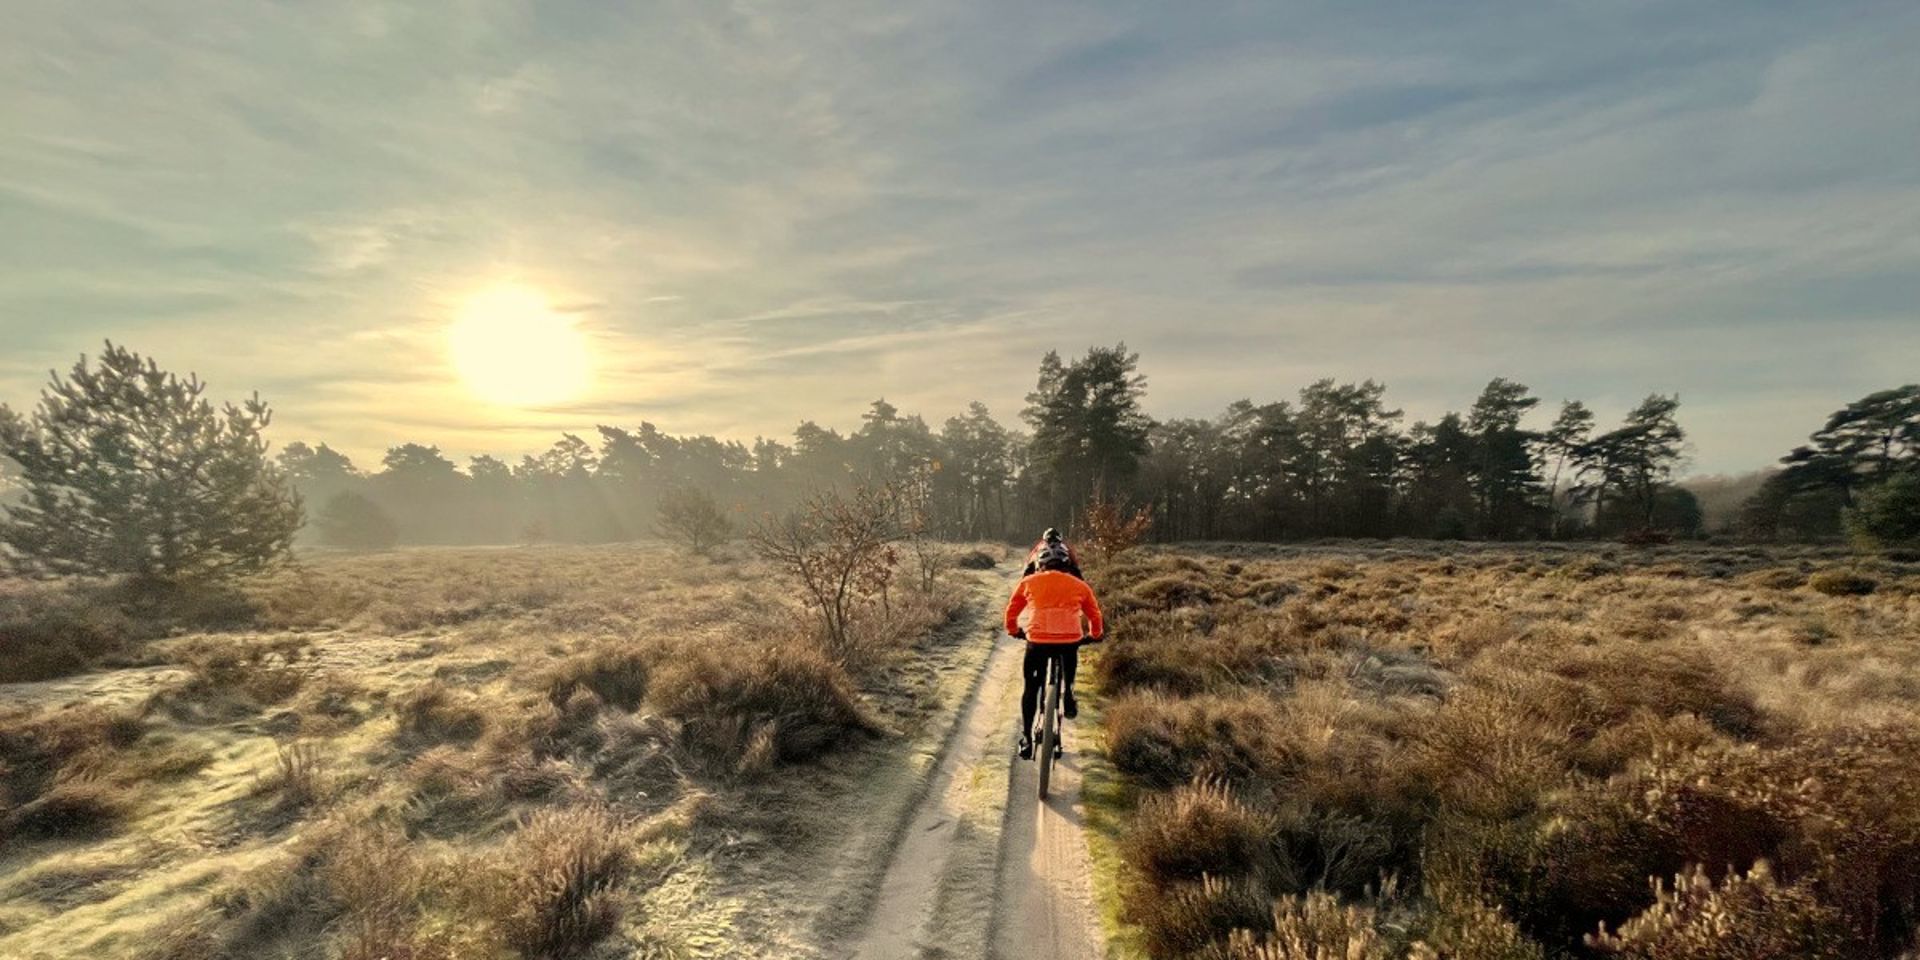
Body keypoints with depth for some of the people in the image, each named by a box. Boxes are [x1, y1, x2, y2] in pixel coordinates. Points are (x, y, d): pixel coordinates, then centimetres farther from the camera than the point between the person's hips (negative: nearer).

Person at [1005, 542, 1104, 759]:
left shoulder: (1029, 582, 11)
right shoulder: (1079, 585, 12)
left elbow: (1011, 611, 18)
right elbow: (1095, 615, 21)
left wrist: (1014, 630, 37)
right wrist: (1094, 635, 40)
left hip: (1038, 641, 0)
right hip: (1070, 640, 1)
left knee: (1031, 688, 16)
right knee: (1069, 663, 36)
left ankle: (1026, 738, 14)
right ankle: (1068, 695, 26)